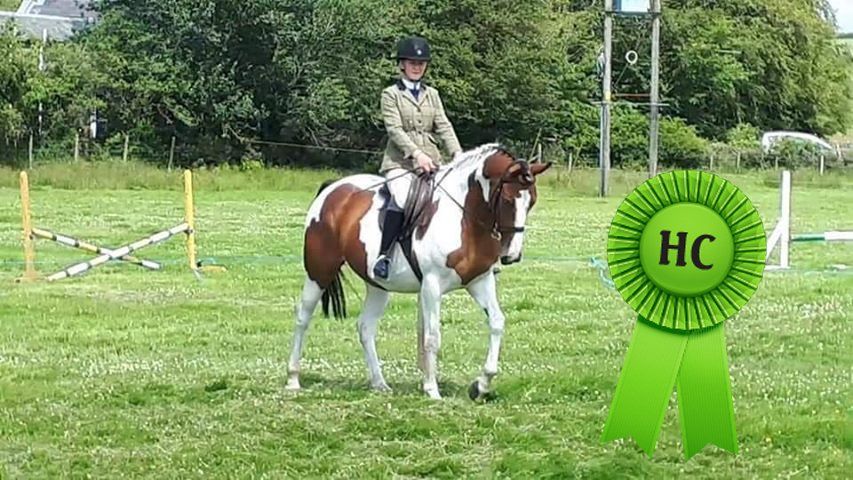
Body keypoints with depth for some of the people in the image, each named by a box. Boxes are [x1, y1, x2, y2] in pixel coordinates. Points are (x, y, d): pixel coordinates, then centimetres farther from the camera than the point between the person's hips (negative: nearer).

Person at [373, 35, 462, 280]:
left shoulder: (432, 95, 19)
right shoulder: (391, 94, 5)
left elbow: (444, 127, 10)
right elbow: (394, 129, -7)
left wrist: (457, 153, -8)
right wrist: (416, 153, -22)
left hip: (431, 162, 5)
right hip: (400, 161, -5)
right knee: (402, 199, -33)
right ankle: (383, 255, -28)